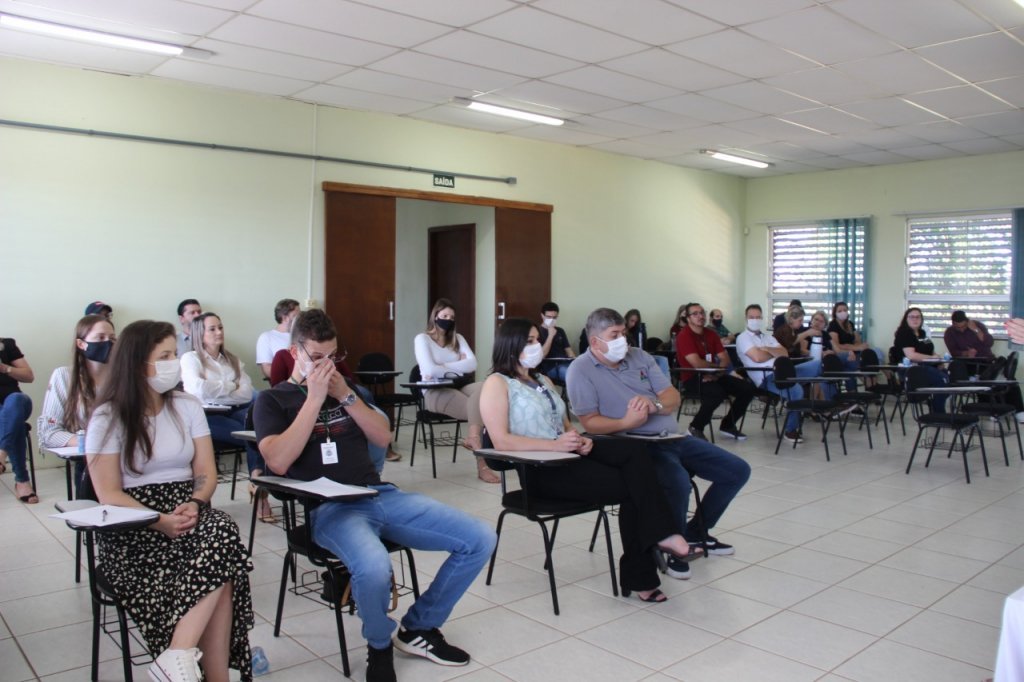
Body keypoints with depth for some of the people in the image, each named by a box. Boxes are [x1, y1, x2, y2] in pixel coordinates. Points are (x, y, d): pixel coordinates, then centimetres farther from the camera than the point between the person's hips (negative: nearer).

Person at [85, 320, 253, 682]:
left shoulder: (188, 407, 9)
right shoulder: (108, 418, -1)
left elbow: (206, 473, 6)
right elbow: (109, 493, -7)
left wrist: (195, 504, -16)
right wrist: (160, 521, -22)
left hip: (187, 512, 4)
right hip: (134, 527, -4)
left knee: (223, 530, -32)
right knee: (219, 564, -30)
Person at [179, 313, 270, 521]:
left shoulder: (233, 360, 24)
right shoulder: (190, 358, 10)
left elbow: (247, 393, 8)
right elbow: (200, 390, -11)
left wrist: (217, 391, -3)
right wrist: (231, 386, 3)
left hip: (236, 411, 4)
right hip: (208, 416, -4)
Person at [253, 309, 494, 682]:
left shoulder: (343, 386, 20)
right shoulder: (273, 399, 6)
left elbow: (383, 437, 11)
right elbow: (278, 462, -12)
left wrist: (345, 396, -2)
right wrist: (315, 398, -12)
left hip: (381, 495, 6)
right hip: (329, 508, -5)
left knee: (481, 540, -8)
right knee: (374, 569, -39)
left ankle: (418, 627, 10)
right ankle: (379, 645, -4)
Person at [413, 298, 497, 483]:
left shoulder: (458, 338, 22)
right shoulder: (422, 339, 4)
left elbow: (472, 364, 4)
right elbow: (430, 370, -13)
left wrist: (443, 368, -6)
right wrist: (459, 366, 1)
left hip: (459, 387, 5)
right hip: (435, 392, -5)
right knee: (478, 407, -32)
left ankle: (473, 439, -31)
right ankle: (482, 465, -32)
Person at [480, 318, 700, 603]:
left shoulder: (543, 380, 23)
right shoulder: (497, 384, -3)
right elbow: (501, 441, -15)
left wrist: (580, 439, -1)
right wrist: (556, 444, -22)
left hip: (569, 454, 7)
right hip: (542, 469, -7)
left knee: (634, 450, -21)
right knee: (631, 486, -20)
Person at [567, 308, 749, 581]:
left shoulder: (638, 356, 14)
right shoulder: (581, 370, -4)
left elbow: (673, 397, 8)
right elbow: (589, 422, -11)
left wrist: (654, 404, -14)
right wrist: (625, 423, -27)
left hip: (675, 437, 8)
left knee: (738, 470, 6)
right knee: (678, 482, -36)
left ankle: (696, 531, 26)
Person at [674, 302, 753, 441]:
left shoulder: (711, 333, 11)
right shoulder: (684, 336, -13)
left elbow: (725, 358, 7)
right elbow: (697, 364, -21)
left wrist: (716, 372, -14)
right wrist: (717, 367, -4)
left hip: (712, 376, 8)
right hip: (692, 378, -8)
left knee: (747, 389, -6)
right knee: (718, 393, -36)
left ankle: (728, 425, 12)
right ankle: (696, 427, -13)